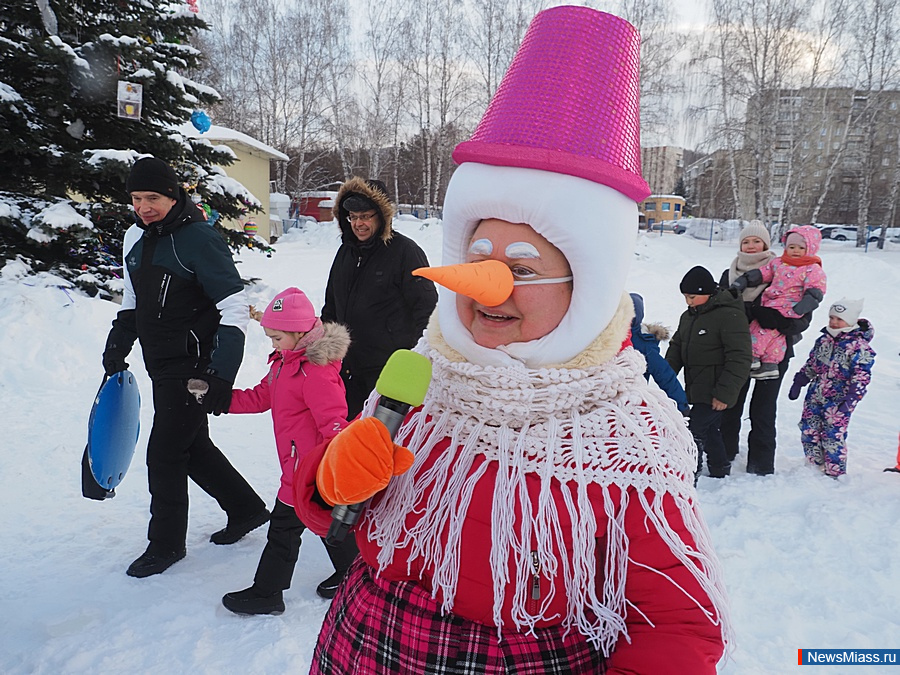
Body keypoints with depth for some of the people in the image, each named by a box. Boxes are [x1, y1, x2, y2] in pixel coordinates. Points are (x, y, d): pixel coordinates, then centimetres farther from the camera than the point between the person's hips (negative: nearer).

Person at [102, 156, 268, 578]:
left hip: (193, 368, -8)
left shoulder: (199, 239, -16)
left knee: (164, 453, -1)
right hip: (161, 367, 8)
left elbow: (235, 311, -20)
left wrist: (221, 376, -25)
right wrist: (117, 346, 13)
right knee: (193, 447, 16)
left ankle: (166, 543, 19)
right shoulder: (135, 237, 8)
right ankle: (246, 508, 34)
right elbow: (132, 301, 22)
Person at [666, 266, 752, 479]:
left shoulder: (730, 315, -17)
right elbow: (676, 348, 18)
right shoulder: (688, 316, 10)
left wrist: (724, 393, -21)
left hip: (714, 394, -9)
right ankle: (720, 472, 34)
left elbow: (740, 359, -19)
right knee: (711, 431, 19)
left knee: (695, 431, -12)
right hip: (696, 390, 9)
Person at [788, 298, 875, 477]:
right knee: (808, 431, 8)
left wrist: (850, 399, -22)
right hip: (815, 396, 6)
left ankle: (835, 472, 10)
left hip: (838, 401, -6)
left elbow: (861, 376, -14)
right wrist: (798, 383, 17)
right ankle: (814, 466, 23)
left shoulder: (859, 346, -11)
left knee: (833, 436, -5)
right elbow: (811, 365, 19)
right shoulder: (824, 339, 9)